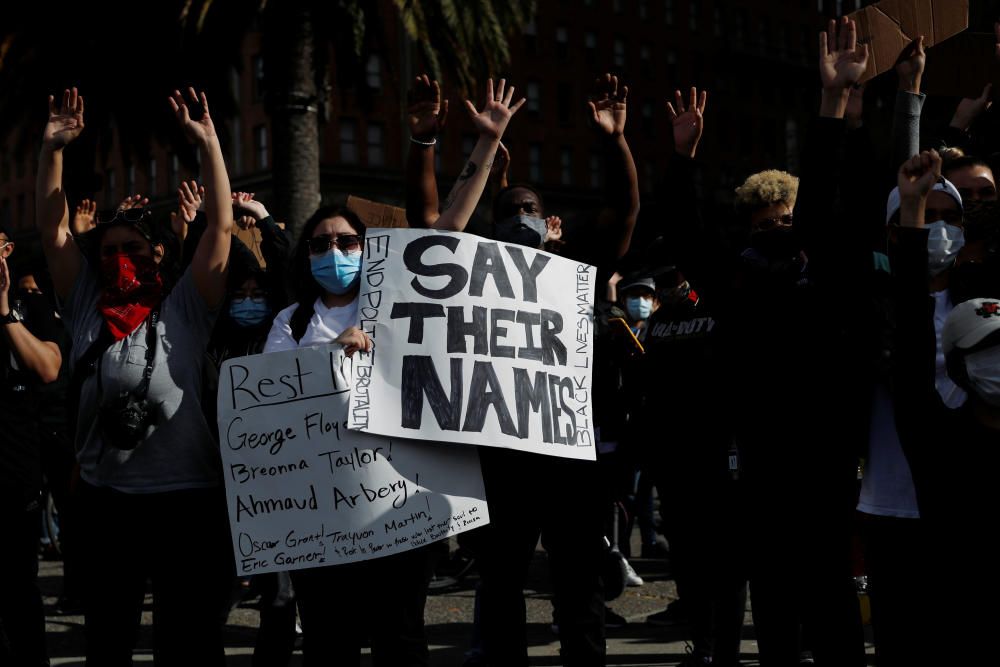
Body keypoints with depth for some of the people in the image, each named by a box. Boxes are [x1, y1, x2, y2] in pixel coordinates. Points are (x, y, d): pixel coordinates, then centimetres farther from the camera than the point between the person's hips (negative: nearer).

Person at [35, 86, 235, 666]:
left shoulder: (184, 309, 1)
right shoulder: (88, 309, 8)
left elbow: (222, 227, -5)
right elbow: (53, 230, 6)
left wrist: (208, 143, -8)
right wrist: (53, 149, -2)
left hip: (188, 496, -3)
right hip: (105, 498, 3)